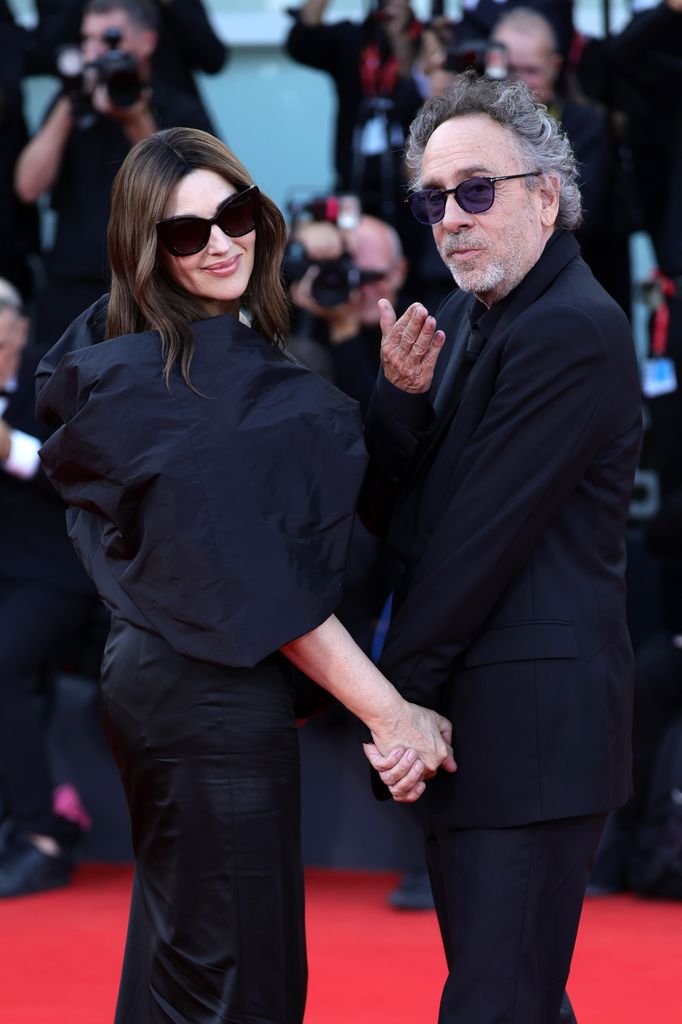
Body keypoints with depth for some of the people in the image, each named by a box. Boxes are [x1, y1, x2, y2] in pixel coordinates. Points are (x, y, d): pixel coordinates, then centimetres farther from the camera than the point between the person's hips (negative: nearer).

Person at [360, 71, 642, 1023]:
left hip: (530, 722, -9)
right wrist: (402, 399, -7)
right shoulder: (464, 321, 14)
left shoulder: (573, 333, -15)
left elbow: (481, 535, -16)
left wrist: (401, 693, -10)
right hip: (467, 722, 9)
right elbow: (391, 514, 12)